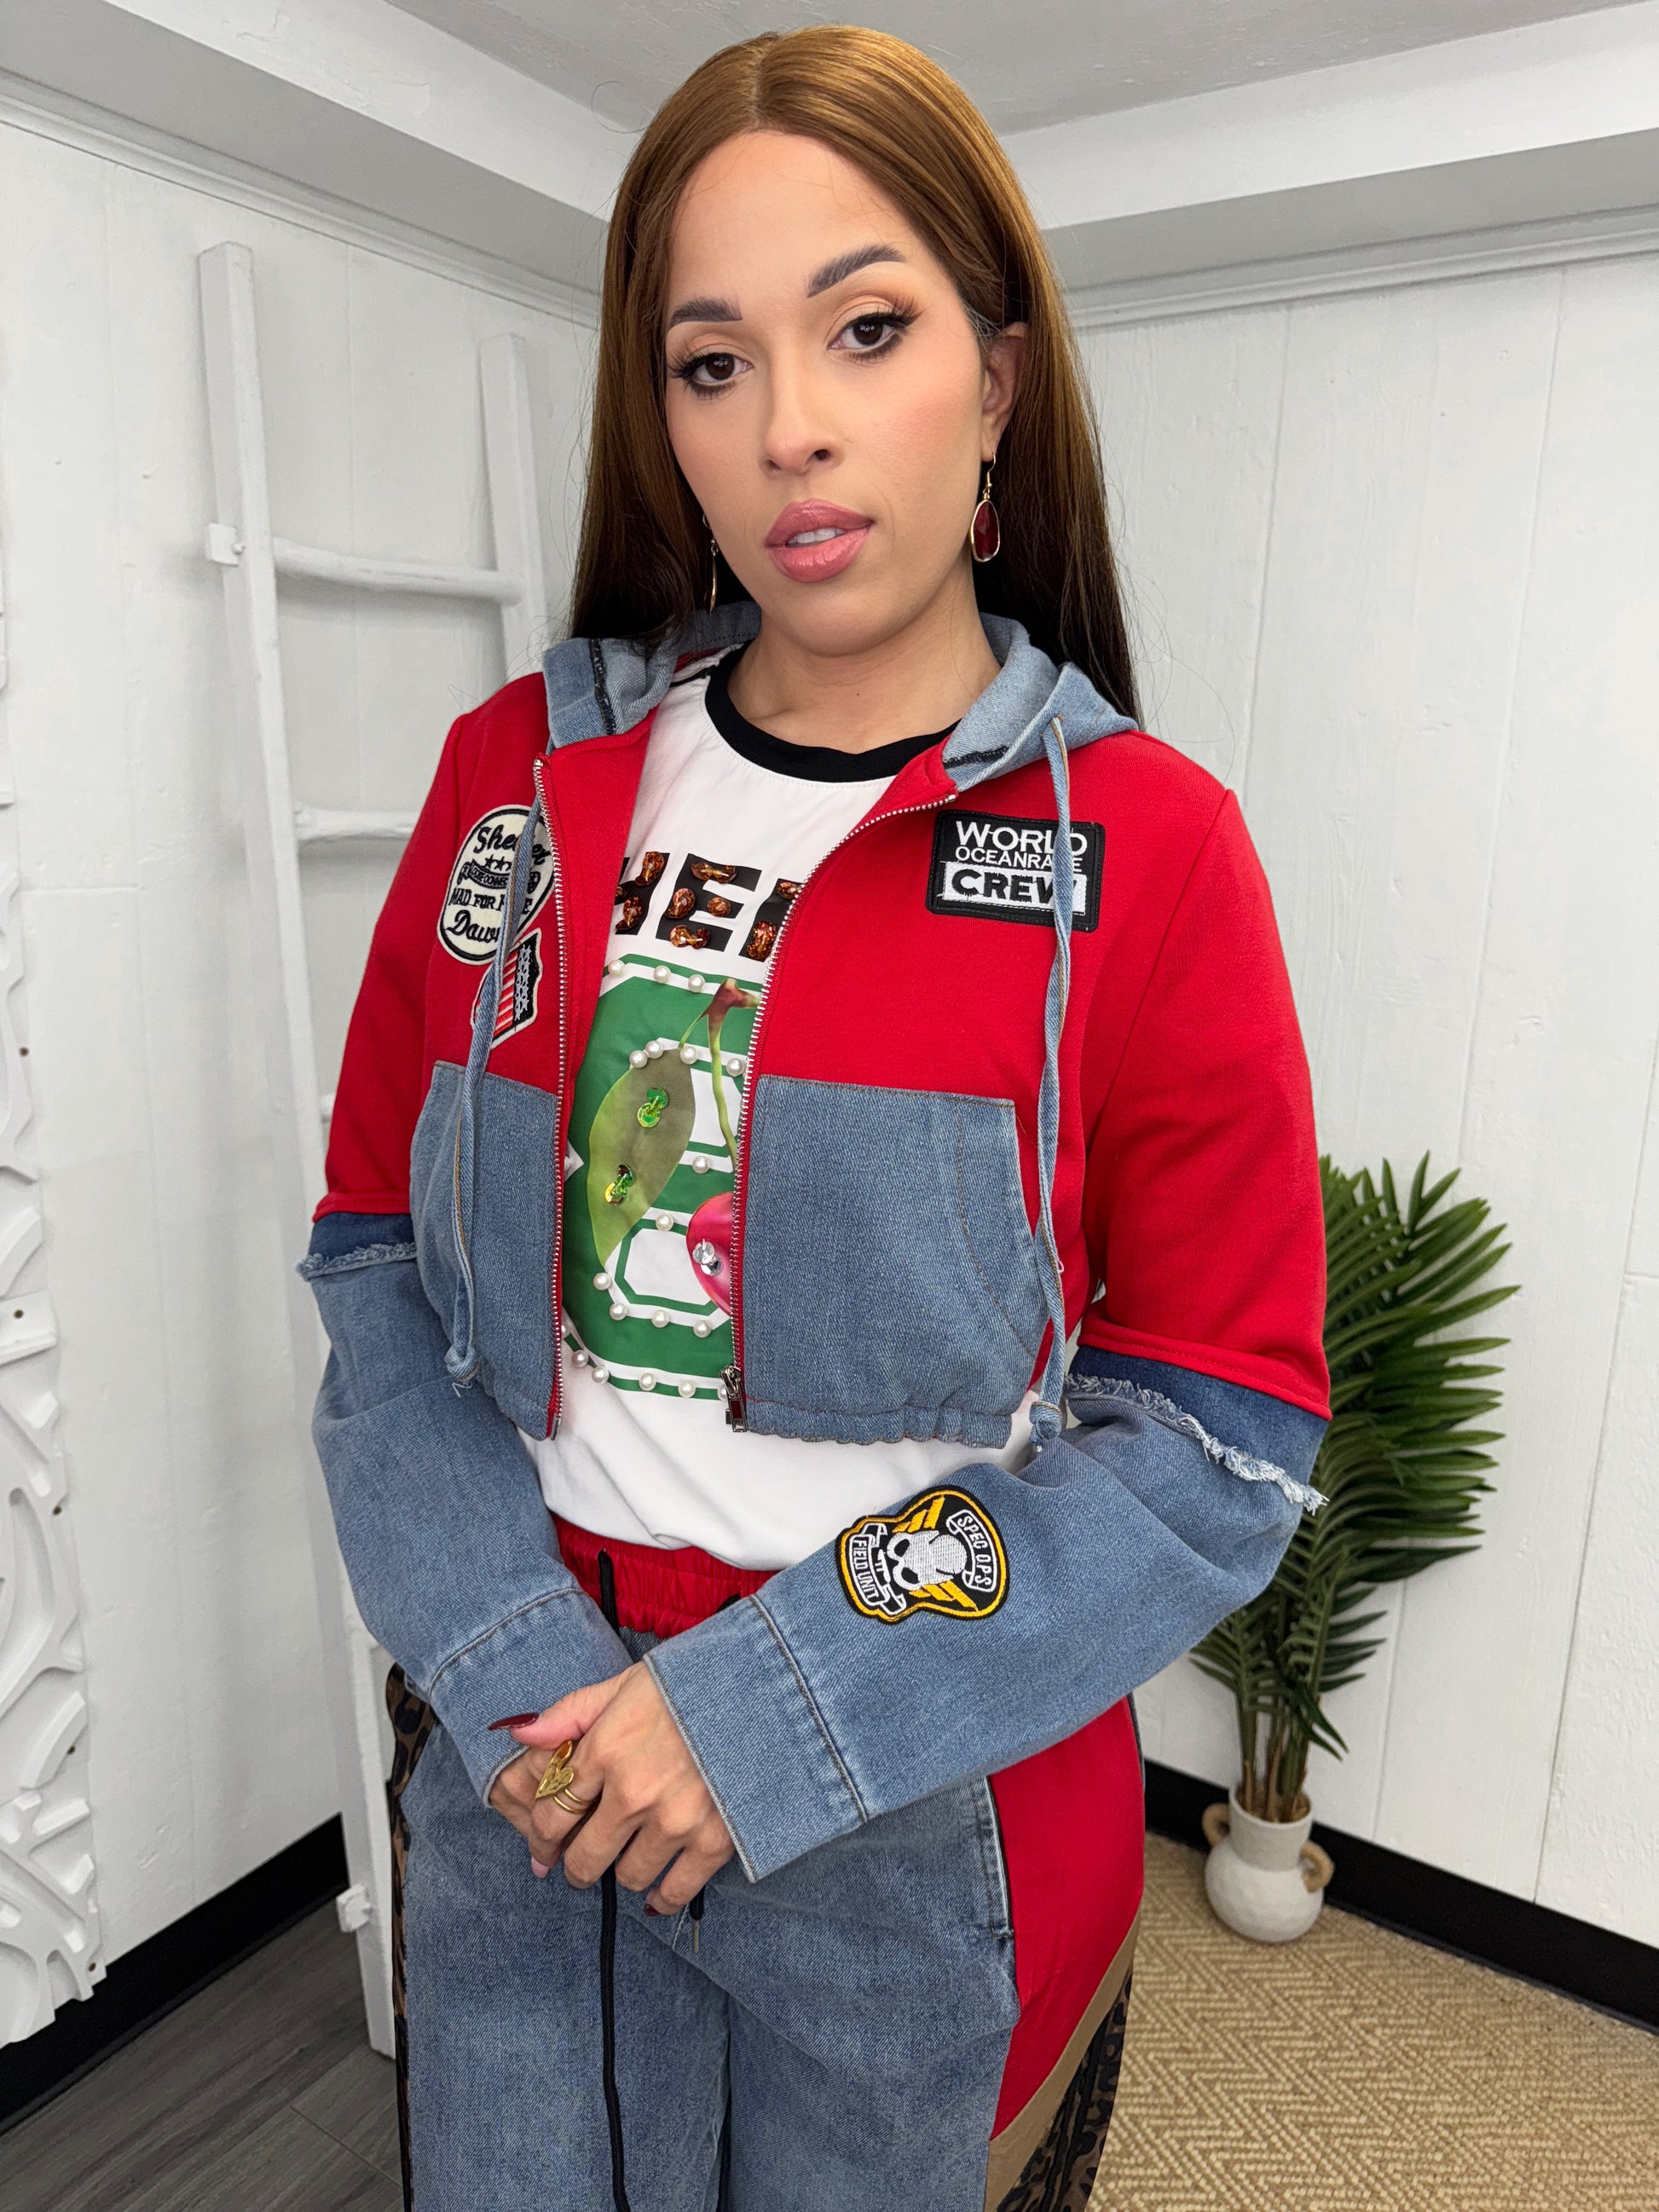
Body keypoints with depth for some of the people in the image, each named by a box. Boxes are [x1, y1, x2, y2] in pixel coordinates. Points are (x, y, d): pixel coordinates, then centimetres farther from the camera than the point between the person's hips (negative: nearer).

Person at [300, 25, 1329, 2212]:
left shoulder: (1143, 845, -11)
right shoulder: (519, 778, -1)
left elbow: (1219, 1438, -11)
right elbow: (380, 1262, 1)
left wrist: (769, 1719, -16)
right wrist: (515, 1667, -10)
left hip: (925, 1816, -2)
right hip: (525, 1769, 3)